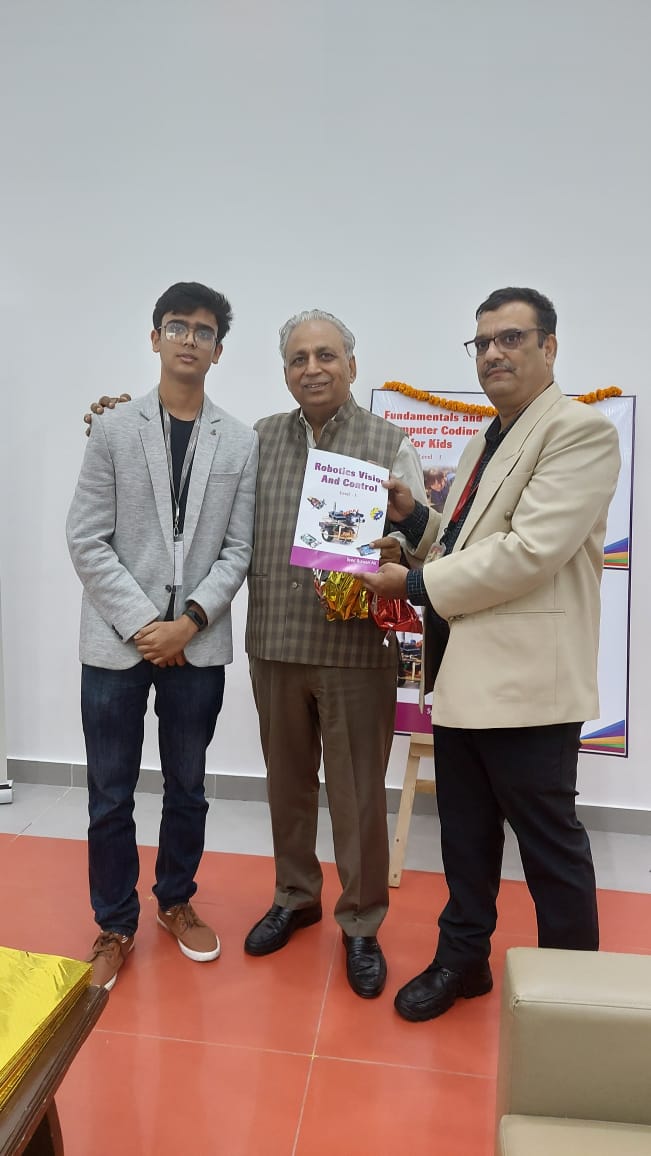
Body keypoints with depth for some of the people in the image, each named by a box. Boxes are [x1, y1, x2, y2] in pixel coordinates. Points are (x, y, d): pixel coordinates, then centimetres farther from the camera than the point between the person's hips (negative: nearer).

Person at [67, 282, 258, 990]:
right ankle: (115, 926, 28)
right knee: (110, 797, 9)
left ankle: (176, 902, 37)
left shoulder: (241, 444, 4)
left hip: (198, 644, 1)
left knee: (188, 790, 15)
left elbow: (238, 549, 1)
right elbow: (87, 541, -3)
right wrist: (141, 624, -11)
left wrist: (190, 621, -11)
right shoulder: (114, 431, 2)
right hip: (116, 640, -1)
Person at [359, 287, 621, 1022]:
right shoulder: (481, 446, 17)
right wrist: (413, 518, 1)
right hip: (462, 672, 8)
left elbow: (529, 552, -22)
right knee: (465, 831, 18)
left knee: (548, 840, 8)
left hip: (526, 677, -8)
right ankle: (463, 956, 36)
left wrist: (415, 585, -15)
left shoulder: (579, 430, -11)